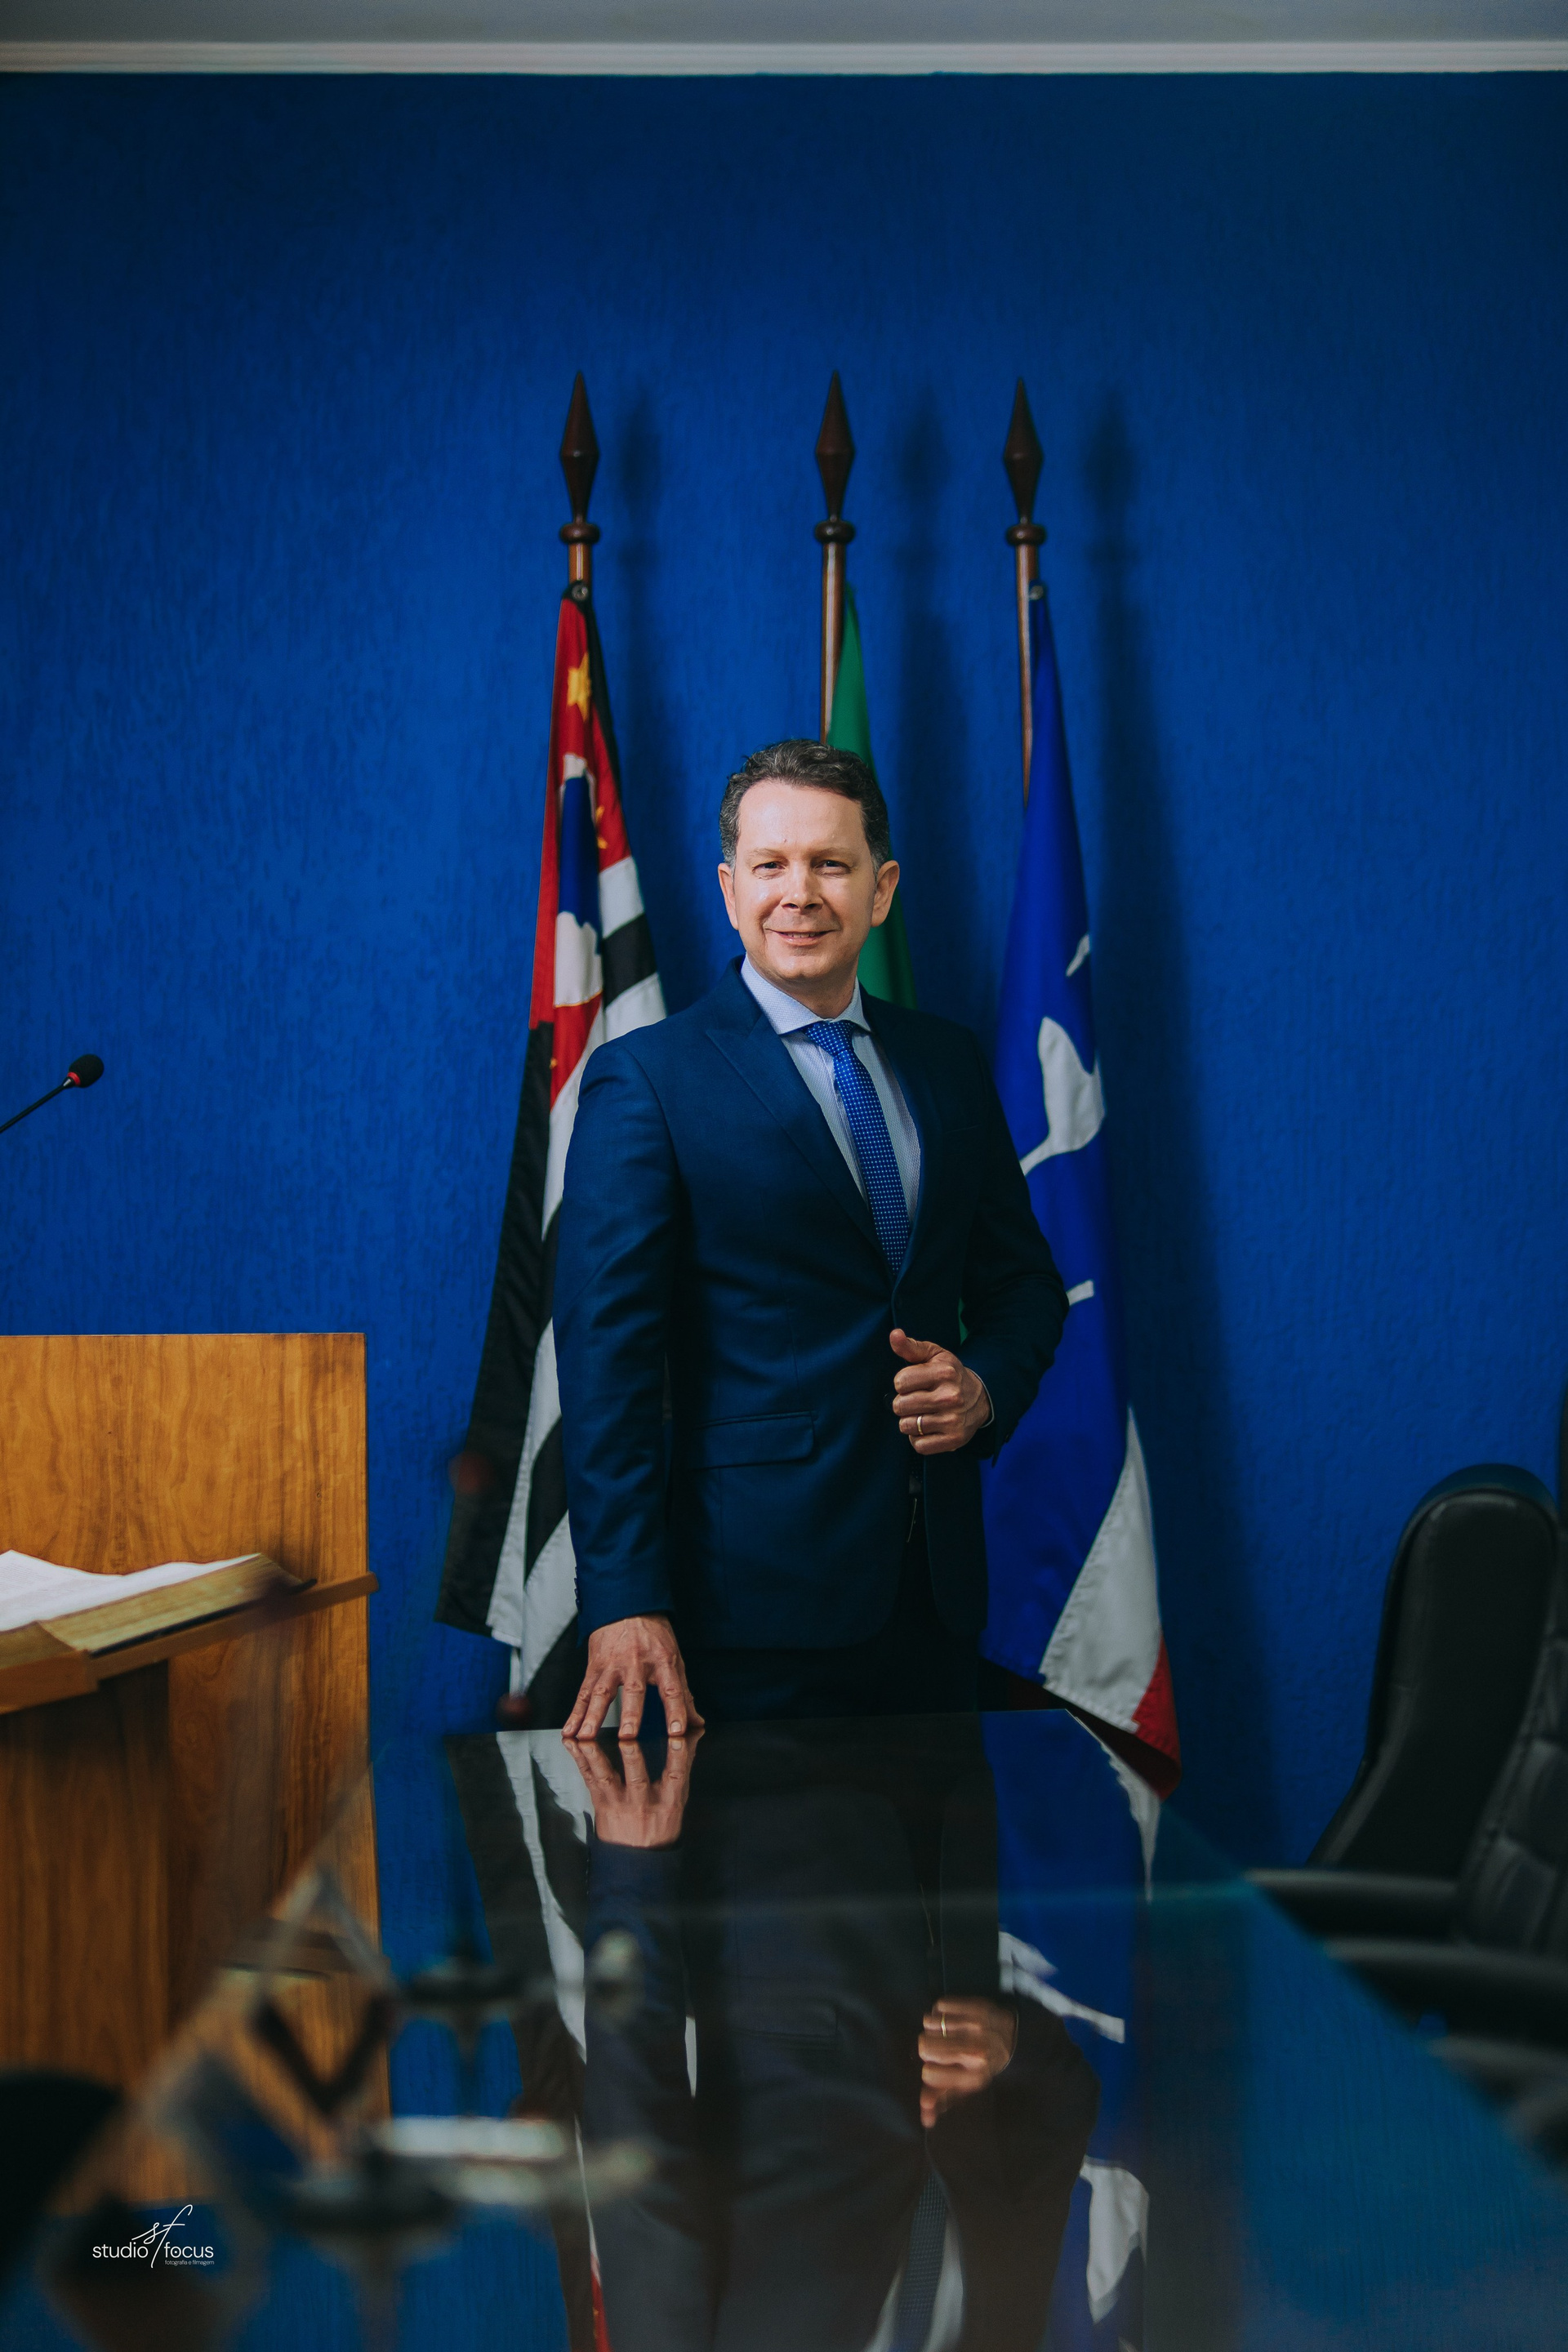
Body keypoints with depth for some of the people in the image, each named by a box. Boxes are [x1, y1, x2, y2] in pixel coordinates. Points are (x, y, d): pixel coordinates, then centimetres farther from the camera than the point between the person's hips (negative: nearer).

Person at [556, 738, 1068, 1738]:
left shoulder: (949, 1063, 11)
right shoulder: (646, 1081, -5)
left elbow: (1022, 1280, 19)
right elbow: (607, 1348, -11)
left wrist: (987, 1386, -4)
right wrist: (625, 1602, -19)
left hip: (936, 1584, 5)